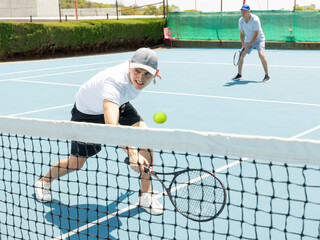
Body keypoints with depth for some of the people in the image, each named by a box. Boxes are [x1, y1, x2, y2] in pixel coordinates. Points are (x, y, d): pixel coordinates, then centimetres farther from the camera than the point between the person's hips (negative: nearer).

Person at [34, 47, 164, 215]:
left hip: (118, 105, 6)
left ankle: (146, 195, -6)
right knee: (77, 163, 5)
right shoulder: (114, 82, -48)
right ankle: (44, 181, 39)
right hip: (87, 112, -6)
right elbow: (111, 124, -62)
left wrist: (151, 75, 27)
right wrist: (132, 153, -74)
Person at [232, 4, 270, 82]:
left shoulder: (255, 20, -27)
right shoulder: (241, 20, -9)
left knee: (261, 54, -26)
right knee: (241, 55, 0)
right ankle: (239, 74, 17)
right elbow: (242, 34, 0)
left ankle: (267, 75, -18)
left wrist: (248, 46, -28)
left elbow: (255, 35, -26)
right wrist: (243, 44, -15)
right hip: (248, 40, 6)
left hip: (259, 39, -6)